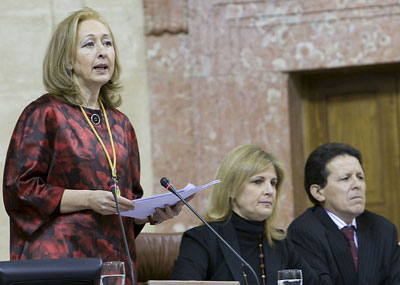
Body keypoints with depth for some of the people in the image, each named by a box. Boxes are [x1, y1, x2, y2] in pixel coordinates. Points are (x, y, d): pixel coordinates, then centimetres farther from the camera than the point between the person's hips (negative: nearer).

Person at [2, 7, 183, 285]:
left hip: (115, 259, 6)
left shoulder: (120, 124, 15)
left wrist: (155, 213, -1)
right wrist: (88, 199, -17)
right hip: (58, 259, -5)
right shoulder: (44, 114, -4)